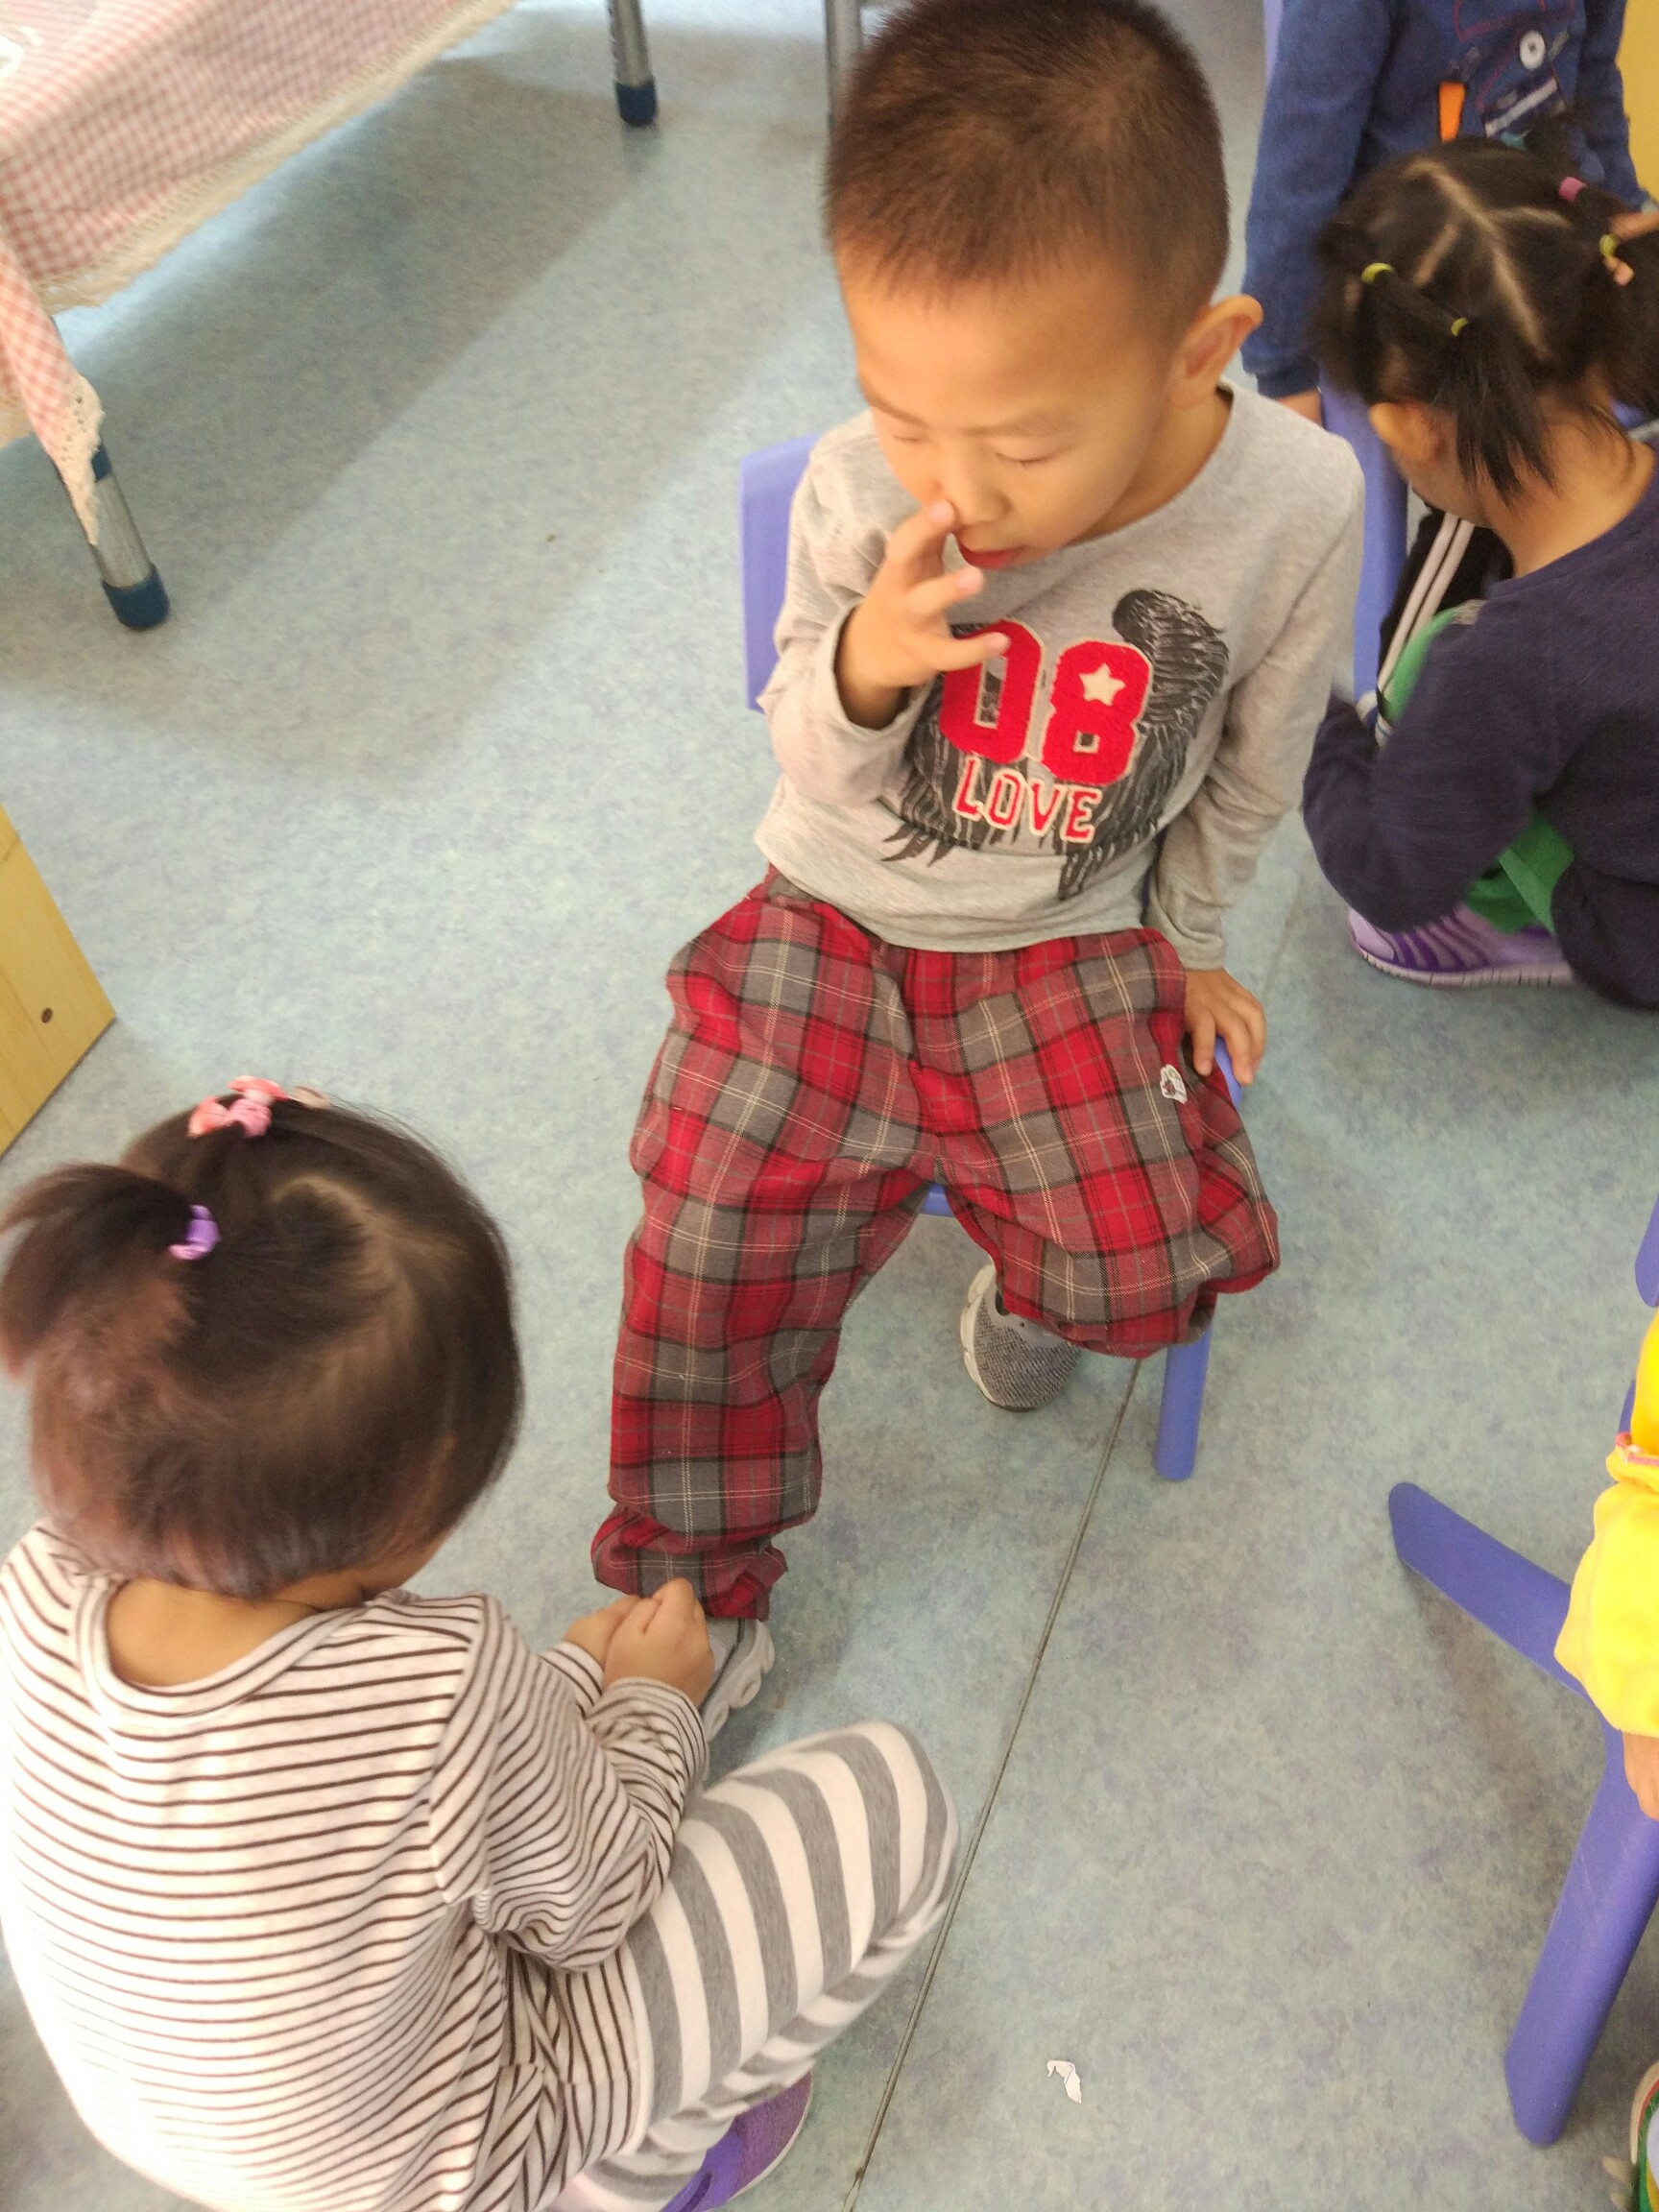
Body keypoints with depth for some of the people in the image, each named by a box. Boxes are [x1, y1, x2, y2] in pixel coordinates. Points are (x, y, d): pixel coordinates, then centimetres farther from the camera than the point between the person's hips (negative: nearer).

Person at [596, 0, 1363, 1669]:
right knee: (711, 1248, -10)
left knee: (1147, 1277, -12)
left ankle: (1031, 1272, 28)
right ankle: (693, 1584, 17)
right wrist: (858, 676, -29)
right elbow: (817, 773, -6)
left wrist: (1181, 948, 11)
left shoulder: (1297, 512, -18)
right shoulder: (857, 493, -19)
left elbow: (1251, 773, 0)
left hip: (1074, 945, 0)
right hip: (834, 918, 0)